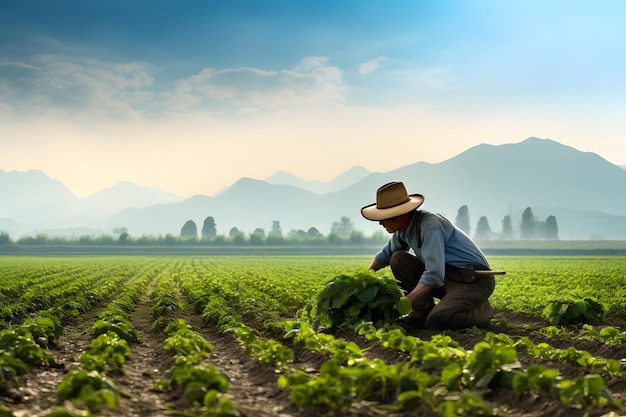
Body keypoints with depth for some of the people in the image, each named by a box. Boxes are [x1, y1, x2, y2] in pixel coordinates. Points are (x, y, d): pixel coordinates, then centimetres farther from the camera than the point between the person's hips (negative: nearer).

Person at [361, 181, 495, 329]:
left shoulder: (430, 226, -25)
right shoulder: (403, 229, 3)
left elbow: (434, 275, -30)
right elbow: (386, 254, 24)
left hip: (475, 280, -9)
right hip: (447, 278, 9)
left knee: (436, 321, -30)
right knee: (398, 259, -1)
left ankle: (481, 310, -3)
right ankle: (423, 311, 0)